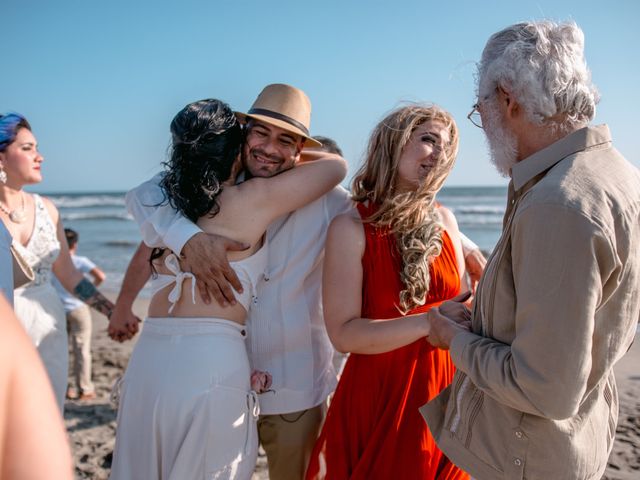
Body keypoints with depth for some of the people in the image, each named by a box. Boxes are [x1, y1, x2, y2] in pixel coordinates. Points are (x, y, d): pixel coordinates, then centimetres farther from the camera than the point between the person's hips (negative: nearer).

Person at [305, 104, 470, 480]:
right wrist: (429, 323, -28)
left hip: (444, 392, 4)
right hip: (378, 395, -4)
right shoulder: (352, 228, -12)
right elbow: (344, 334, -19)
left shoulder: (445, 220, 3)